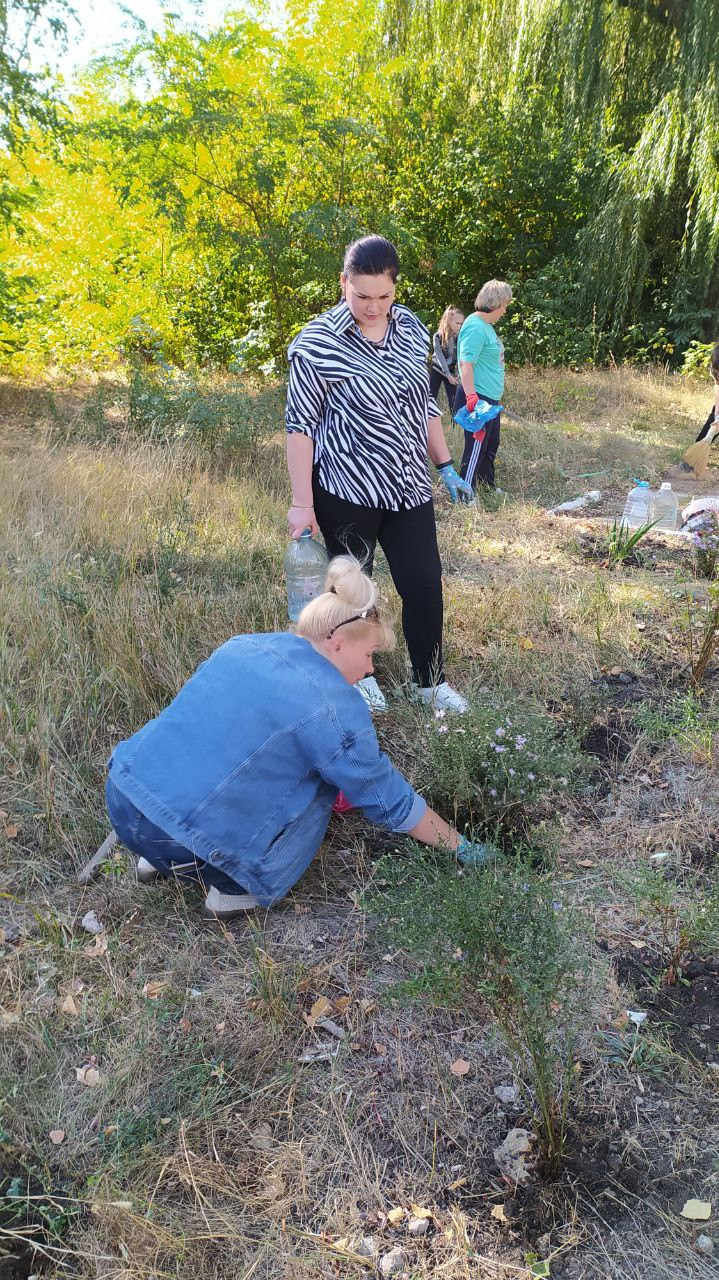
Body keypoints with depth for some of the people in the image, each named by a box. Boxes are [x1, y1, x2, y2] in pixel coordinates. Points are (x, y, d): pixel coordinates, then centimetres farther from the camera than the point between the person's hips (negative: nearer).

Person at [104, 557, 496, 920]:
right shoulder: (336, 710, -12)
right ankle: (235, 888, 7)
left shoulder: (243, 645, 8)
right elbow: (393, 804, -1)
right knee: (322, 782, 9)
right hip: (181, 840, -7)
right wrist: (462, 847, 16)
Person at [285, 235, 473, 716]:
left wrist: (447, 468, 14)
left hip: (408, 487, 5)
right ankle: (359, 674, 31)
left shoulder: (411, 327, 5)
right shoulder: (318, 343, -13)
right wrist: (303, 503, -14)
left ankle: (431, 681, 24)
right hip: (346, 491, -5)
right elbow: (300, 425, -12)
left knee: (425, 583, 6)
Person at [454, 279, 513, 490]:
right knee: (476, 449, -3)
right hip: (478, 399, -11)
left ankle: (488, 487, 35)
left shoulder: (486, 325, 14)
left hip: (490, 398, 11)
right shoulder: (475, 327, -18)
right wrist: (472, 397, -33)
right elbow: (466, 363, -26)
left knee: (491, 445, 20)